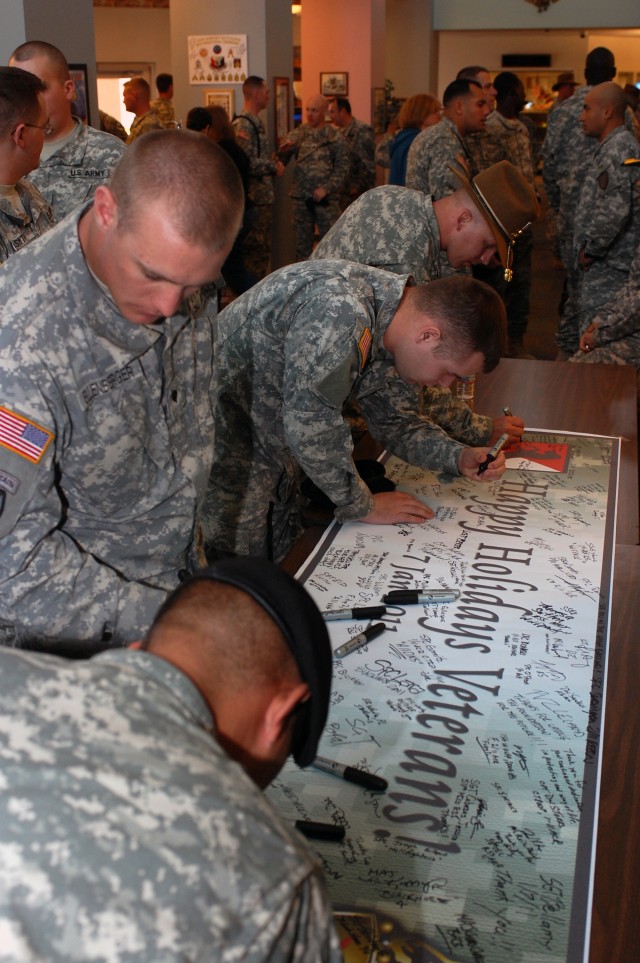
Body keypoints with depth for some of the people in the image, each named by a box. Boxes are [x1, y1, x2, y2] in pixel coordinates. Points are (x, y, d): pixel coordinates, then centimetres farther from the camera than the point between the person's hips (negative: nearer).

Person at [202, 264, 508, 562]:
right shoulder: (339, 311, -32)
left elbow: (396, 420, 12)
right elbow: (310, 427, -29)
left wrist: (459, 457, -4)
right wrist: (362, 506, -16)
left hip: (275, 454, 9)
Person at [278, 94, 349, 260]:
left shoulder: (335, 138, -1)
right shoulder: (296, 134, 6)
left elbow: (342, 169, -4)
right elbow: (281, 161, 3)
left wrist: (326, 188, -15)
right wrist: (283, 151, -18)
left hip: (326, 199, -3)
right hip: (301, 197, 3)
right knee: (302, 242, 11)